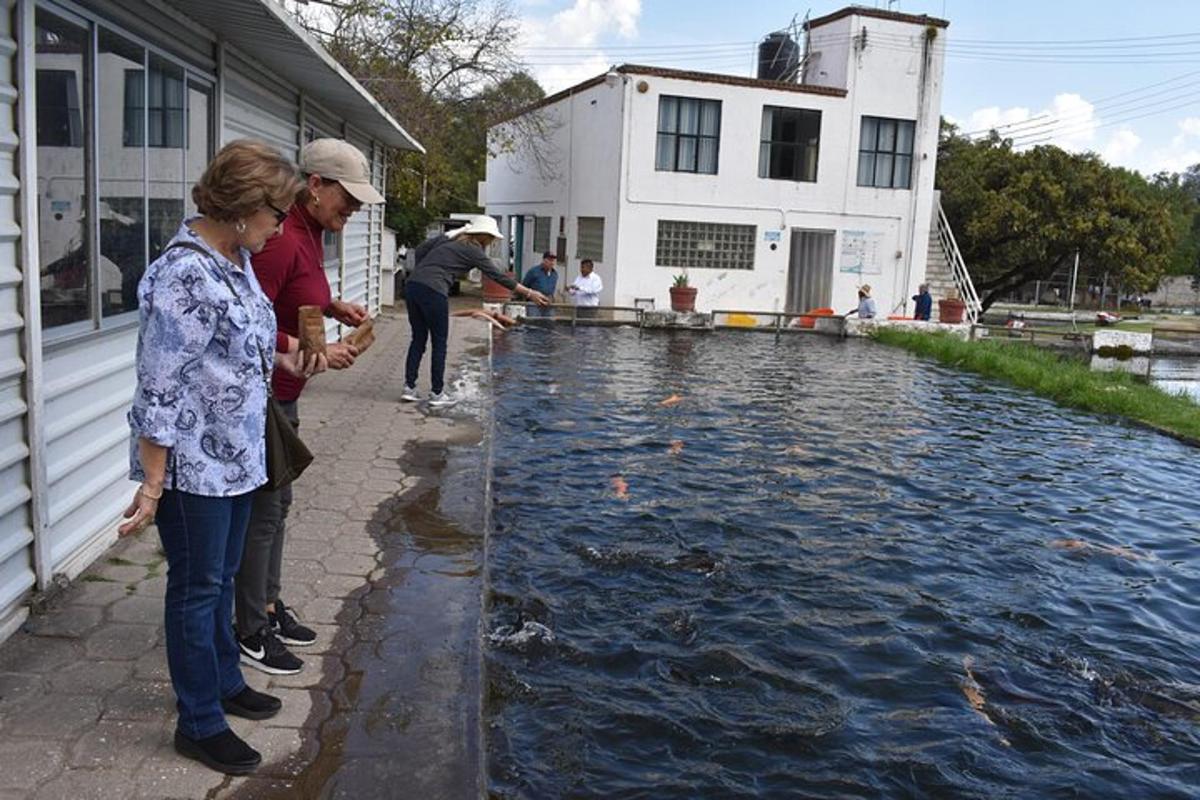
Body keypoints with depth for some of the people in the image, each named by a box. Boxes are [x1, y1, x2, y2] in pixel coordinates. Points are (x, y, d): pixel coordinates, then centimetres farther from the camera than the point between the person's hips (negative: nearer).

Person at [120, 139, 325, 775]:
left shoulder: (236, 258, 5)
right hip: (193, 465, -8)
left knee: (221, 578, 21)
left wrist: (282, 360, 11)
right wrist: (152, 486, -20)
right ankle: (199, 722, 23)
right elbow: (159, 390, -23)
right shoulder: (185, 276, -23)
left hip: (235, 455, 8)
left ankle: (223, 682, 40)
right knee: (197, 587, 6)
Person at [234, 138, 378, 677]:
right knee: (263, 511, -1)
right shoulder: (279, 240, -23)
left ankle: (270, 606, 34)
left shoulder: (310, 234, 9)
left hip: (284, 396, 10)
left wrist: (333, 307, 7)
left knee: (277, 503, 19)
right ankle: (251, 634, 13)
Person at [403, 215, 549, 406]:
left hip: (412, 285, 7)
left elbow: (420, 249, 13)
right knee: (439, 343, 5)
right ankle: (437, 394, 10)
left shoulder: (448, 237, 18)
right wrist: (529, 293, 5)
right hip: (433, 292, -7)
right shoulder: (473, 250, 0)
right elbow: (498, 276, 1)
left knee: (418, 339, 14)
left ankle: (409, 388, 15)